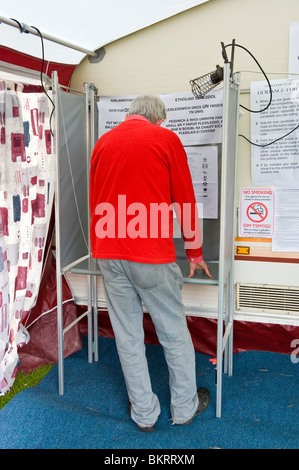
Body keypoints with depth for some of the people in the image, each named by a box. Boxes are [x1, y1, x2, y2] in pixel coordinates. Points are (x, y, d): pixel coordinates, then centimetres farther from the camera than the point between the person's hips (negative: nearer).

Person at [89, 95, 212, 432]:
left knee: (127, 334, 12)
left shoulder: (102, 142, 13)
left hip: (108, 255, 5)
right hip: (151, 254, -4)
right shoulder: (166, 139, -1)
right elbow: (185, 201, 1)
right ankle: (185, 407, 29)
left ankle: (144, 413, 26)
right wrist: (195, 253, 11)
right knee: (173, 332, 12)